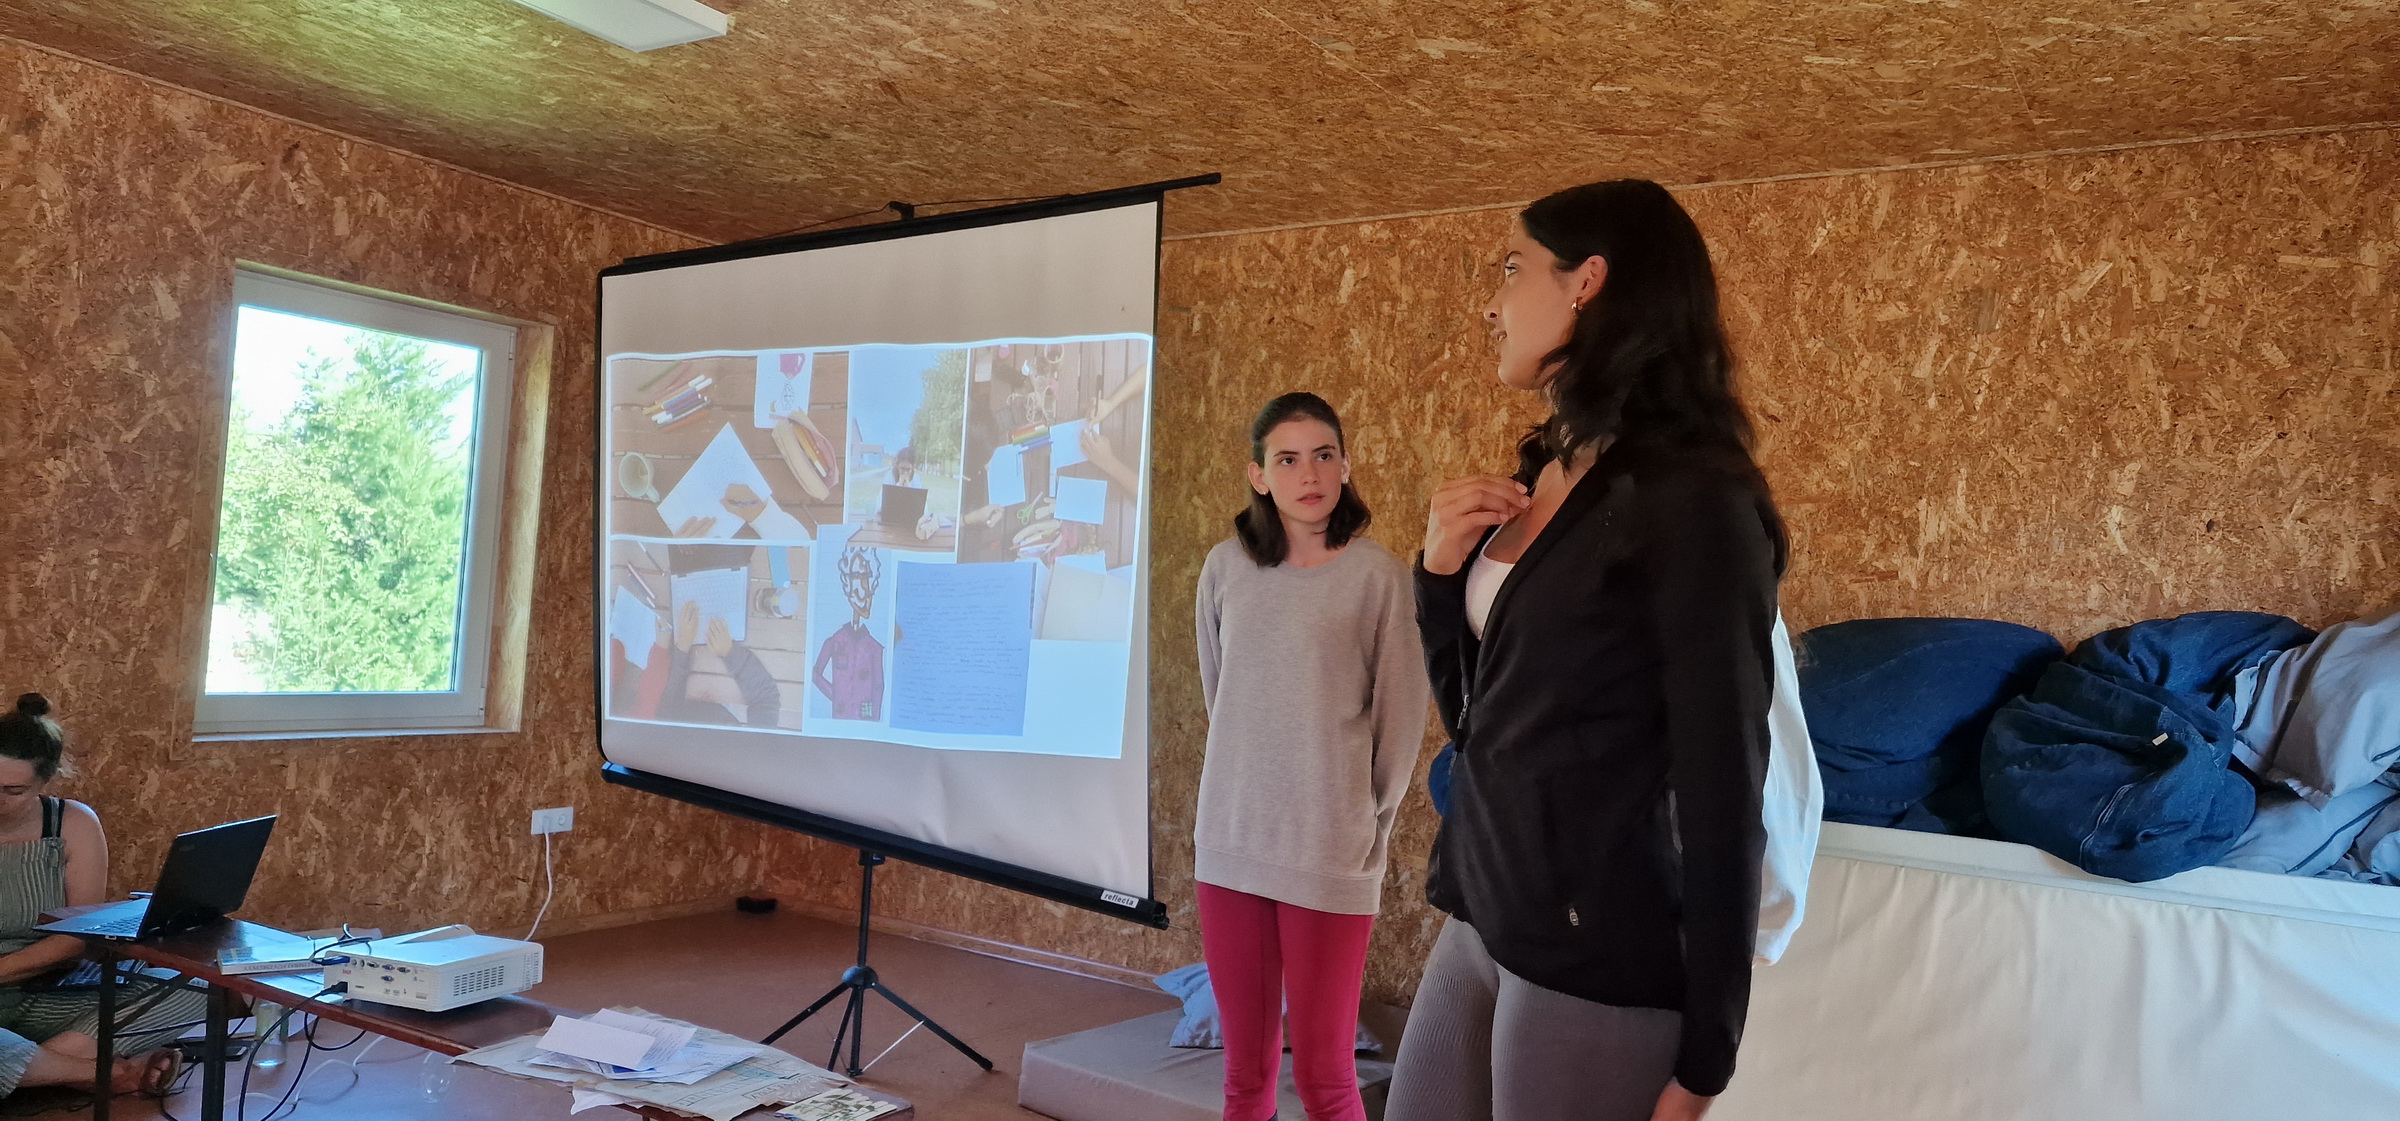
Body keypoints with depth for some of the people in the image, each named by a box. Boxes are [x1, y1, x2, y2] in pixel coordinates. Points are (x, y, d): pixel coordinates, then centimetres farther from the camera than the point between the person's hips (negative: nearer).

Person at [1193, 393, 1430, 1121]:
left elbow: (1401, 716, -1)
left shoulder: (1376, 574, -7)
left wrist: (1368, 826, 2)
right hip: (1229, 843, 4)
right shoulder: (1225, 568, 4)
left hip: (1330, 855, -3)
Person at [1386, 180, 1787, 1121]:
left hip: (1598, 961, -7)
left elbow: (1722, 793, -15)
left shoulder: (1693, 502, -16)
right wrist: (1440, 570, -2)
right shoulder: (1539, 476, 7)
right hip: (1479, 921, 8)